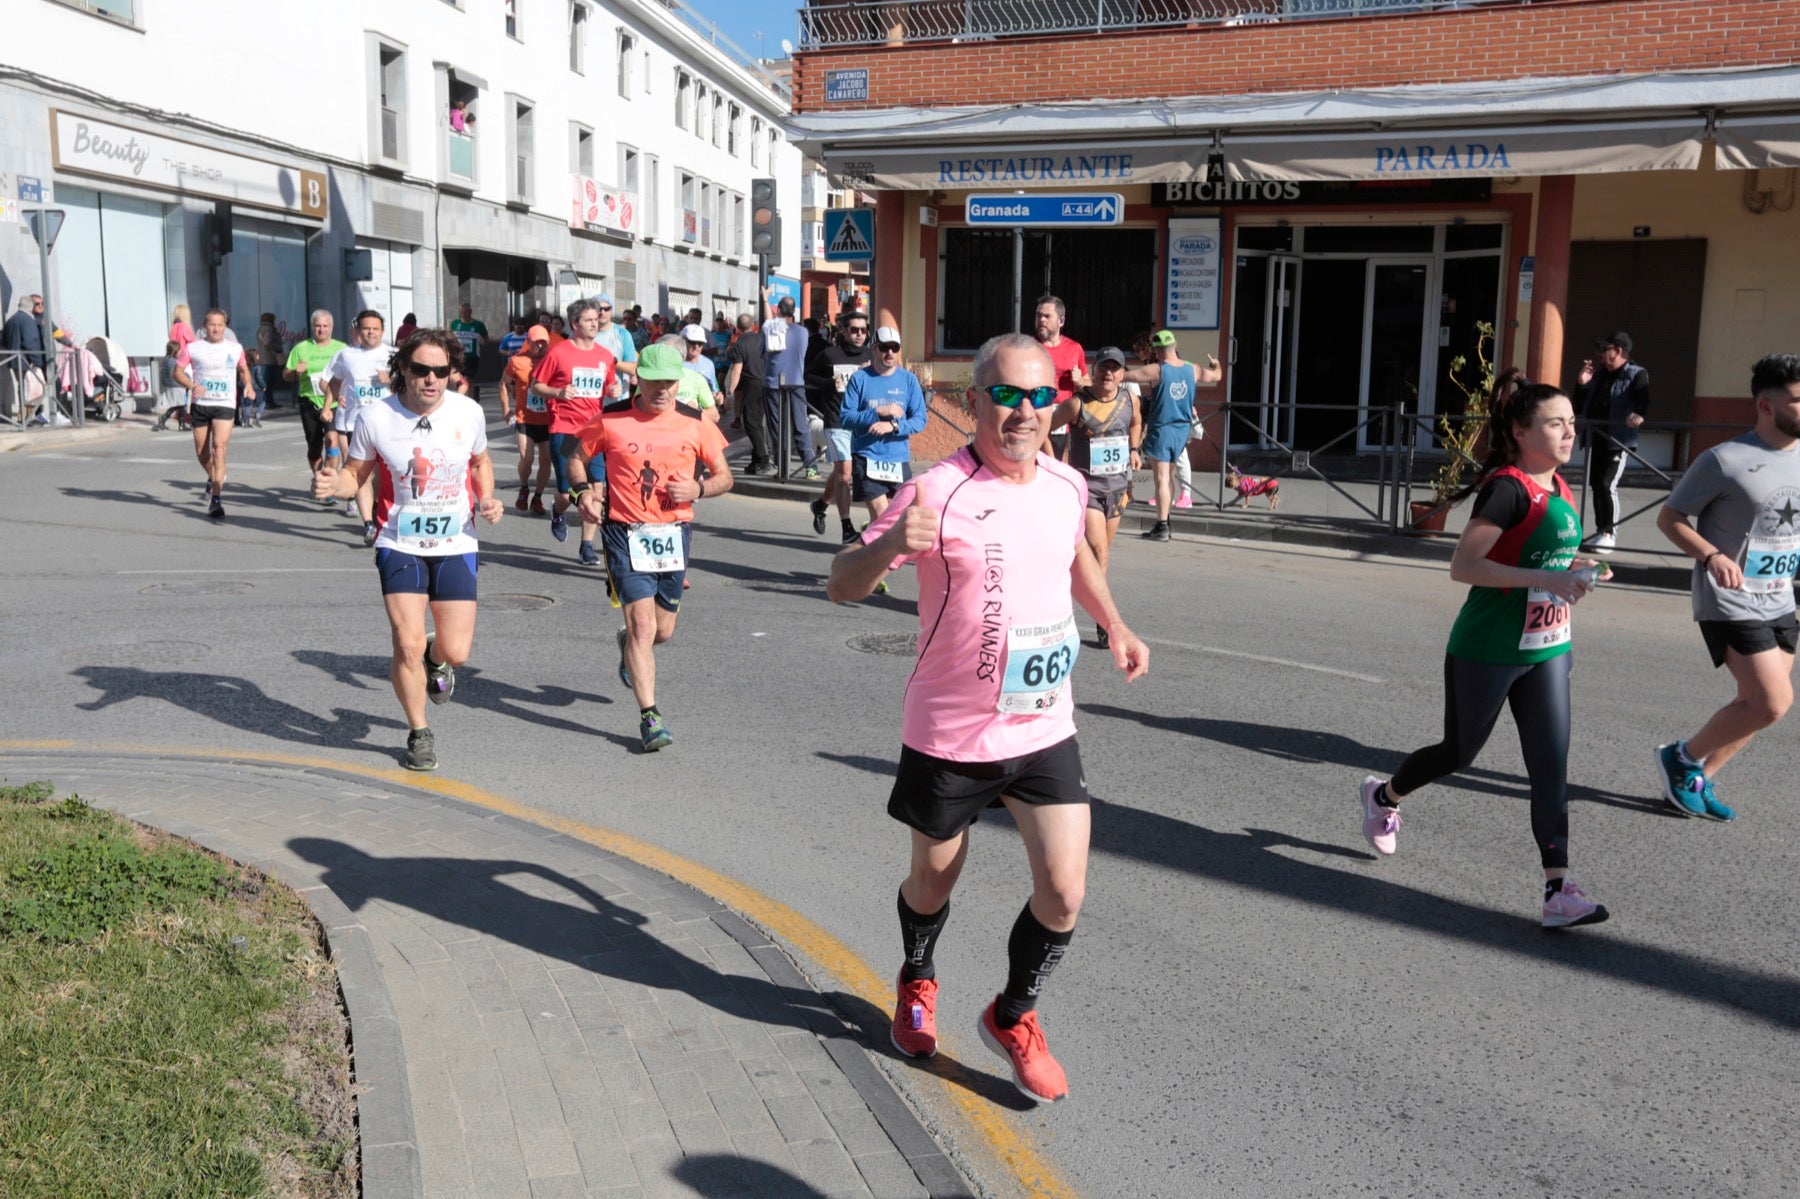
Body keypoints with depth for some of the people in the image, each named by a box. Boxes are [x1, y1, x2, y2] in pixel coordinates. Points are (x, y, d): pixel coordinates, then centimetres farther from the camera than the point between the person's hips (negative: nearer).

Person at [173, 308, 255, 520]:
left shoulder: (235, 349, 6)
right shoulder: (193, 348, 3)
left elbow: (243, 370, 23)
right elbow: (178, 372, 3)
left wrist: (248, 385, 2)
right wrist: (192, 386, -16)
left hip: (225, 405, -1)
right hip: (200, 405, 2)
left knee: (219, 447, -18)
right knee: (201, 451, 9)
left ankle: (215, 499, -19)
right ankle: (213, 479, 43)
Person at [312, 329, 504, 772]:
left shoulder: (469, 412, -4)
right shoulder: (376, 417, -9)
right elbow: (355, 473, 2)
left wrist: (487, 499, -2)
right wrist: (334, 484, -20)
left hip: (456, 544, 2)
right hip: (400, 545, -1)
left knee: (456, 651, -3)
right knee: (408, 644, -11)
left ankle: (435, 659, 39)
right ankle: (419, 733, 15)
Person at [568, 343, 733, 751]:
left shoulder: (695, 424, 1)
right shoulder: (610, 420, -3)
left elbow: (724, 476, 9)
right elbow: (577, 459, 12)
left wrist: (699, 489, -12)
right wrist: (584, 491, -8)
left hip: (674, 532, 3)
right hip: (625, 532, -3)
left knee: (663, 630, 11)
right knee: (643, 622, -13)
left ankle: (629, 648, 48)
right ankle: (650, 716, -7)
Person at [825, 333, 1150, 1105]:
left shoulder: (1066, 486, 0)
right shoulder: (937, 494, -17)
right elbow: (841, 585, -17)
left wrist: (1115, 626, 18)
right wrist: (890, 544, -37)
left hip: (1044, 729, 4)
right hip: (949, 734, -4)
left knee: (1064, 891, -2)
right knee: (935, 877, 16)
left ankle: (1013, 1016, 26)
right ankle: (917, 983, 49)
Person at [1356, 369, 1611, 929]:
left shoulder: (1559, 489, 8)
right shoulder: (1507, 488, -19)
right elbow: (1463, 565, -26)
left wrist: (1569, 570, 6)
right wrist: (1545, 579, -30)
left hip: (1546, 651, 7)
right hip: (1485, 653, -7)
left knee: (1551, 767, -1)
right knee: (1459, 752, 12)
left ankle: (1559, 890, 1)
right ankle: (1383, 796, 40)